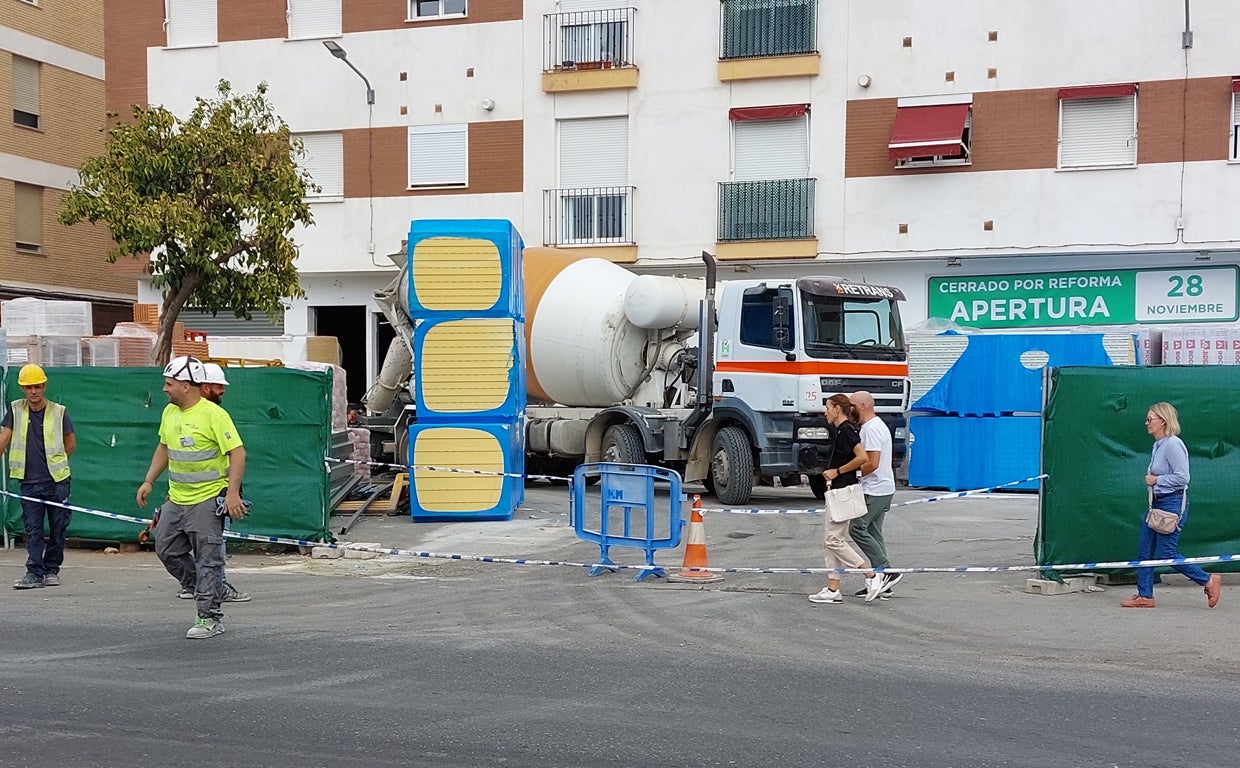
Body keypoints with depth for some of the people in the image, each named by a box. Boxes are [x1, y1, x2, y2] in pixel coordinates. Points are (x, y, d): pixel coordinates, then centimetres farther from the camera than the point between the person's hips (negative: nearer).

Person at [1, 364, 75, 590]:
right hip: (30, 482, 1)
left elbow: (71, 445, 9)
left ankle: (52, 570, 17)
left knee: (58, 529, 5)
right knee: (33, 530, -1)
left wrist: (53, 461, 6)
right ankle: (34, 573, 1)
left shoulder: (59, 412, 0)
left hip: (57, 481, -1)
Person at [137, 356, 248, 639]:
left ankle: (210, 618, 6)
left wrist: (232, 492, -26)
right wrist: (149, 481, 17)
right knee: (166, 550, 14)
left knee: (207, 560, -3)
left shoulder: (213, 414, -17)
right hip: (176, 499, 8)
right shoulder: (169, 412, 8)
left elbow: (237, 452, -19)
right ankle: (203, 589, 33)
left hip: (207, 500, -8)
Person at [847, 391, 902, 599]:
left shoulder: (872, 429, -16)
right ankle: (882, 582, 11)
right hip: (881, 488, 11)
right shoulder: (876, 425, 18)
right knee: (872, 533, 10)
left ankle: (886, 571, -9)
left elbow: (872, 463, -23)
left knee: (857, 529, -10)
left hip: (874, 490, -11)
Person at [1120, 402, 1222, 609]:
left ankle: (1209, 581, 9)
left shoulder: (1173, 444, -17)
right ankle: (1144, 596, 13)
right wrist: (1150, 479, 7)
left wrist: (1157, 480, -13)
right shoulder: (1157, 445, 12)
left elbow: (1182, 477, -22)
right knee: (1144, 550, 7)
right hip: (1157, 502, 10)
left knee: (1166, 554, -6)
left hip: (1173, 503, -10)